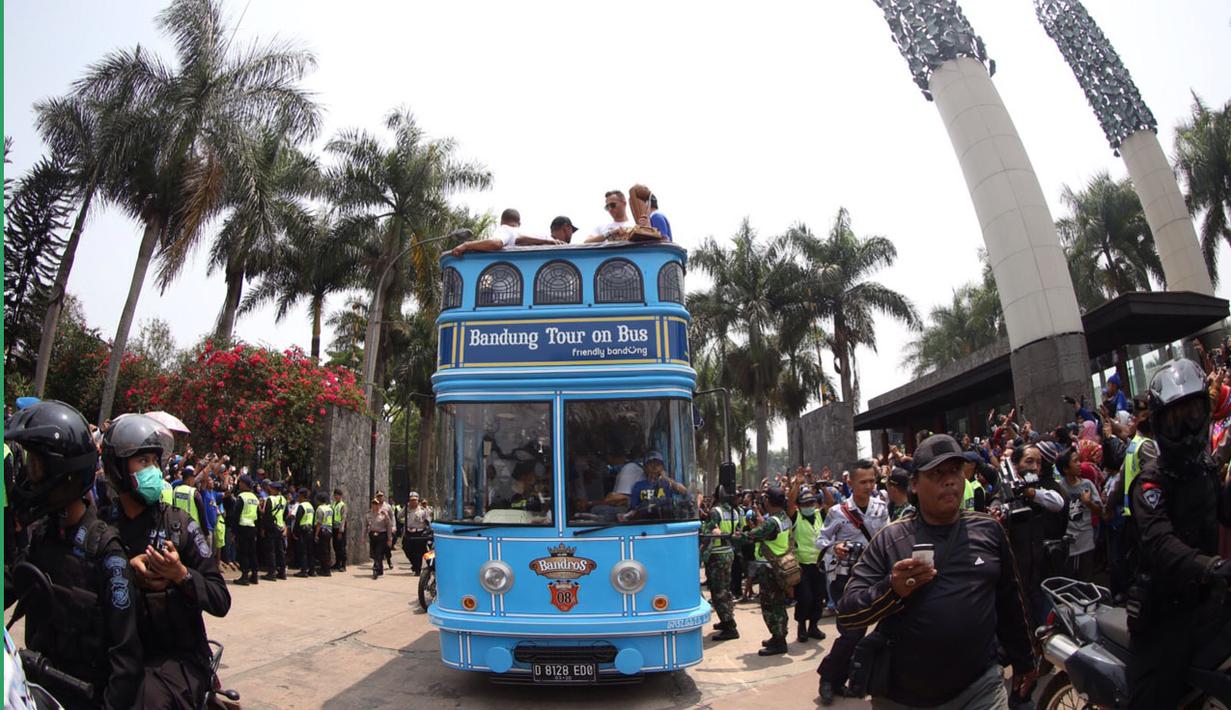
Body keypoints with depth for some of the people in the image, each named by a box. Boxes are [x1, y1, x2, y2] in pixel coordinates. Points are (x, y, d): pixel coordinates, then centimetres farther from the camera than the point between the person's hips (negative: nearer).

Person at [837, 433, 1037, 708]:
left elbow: (1009, 601, 15)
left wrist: (1023, 660, 21)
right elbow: (847, 611, -9)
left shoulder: (989, 530, 3)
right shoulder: (889, 539, -5)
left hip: (980, 688, 1)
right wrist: (892, 590, -24)